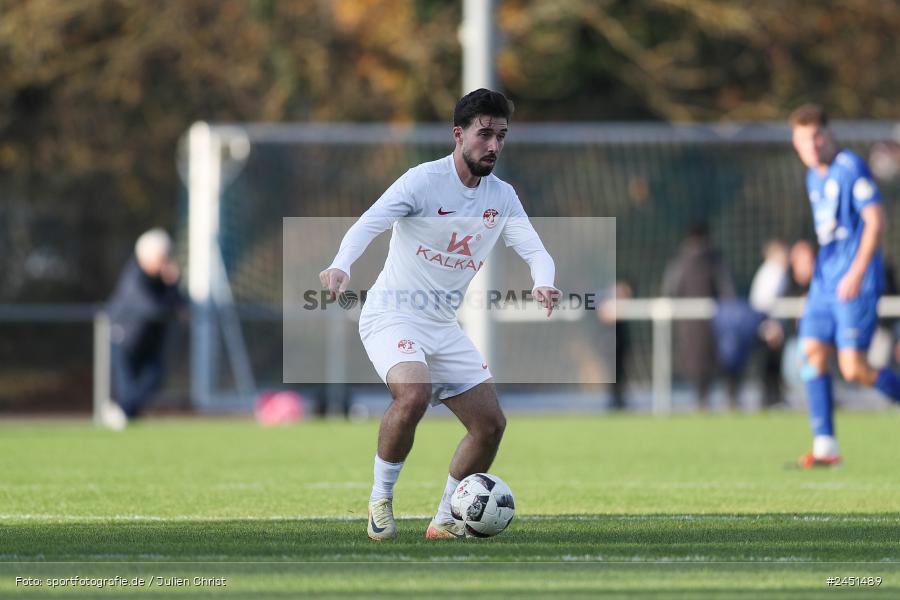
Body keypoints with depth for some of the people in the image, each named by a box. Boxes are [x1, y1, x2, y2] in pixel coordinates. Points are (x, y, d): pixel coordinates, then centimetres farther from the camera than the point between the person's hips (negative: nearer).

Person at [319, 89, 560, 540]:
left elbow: (535, 250, 0)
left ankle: (445, 520, 15)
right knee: (414, 392, -33)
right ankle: (380, 500, -14)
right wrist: (341, 266, -46)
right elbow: (368, 225, -25)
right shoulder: (423, 181, -15)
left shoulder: (502, 197, 5)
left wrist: (543, 283, -25)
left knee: (491, 423, 0)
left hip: (444, 325, 7)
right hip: (393, 314, -7)